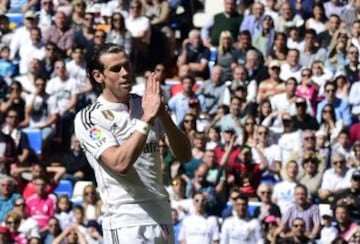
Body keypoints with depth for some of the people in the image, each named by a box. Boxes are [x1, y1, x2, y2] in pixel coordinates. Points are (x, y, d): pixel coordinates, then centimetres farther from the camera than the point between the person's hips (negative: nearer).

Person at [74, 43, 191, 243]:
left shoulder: (146, 105, 10)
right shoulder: (88, 119, -6)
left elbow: (185, 155, 2)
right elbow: (119, 163, -20)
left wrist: (162, 114, -13)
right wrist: (146, 120, -20)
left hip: (162, 217, 6)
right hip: (125, 223, -6)